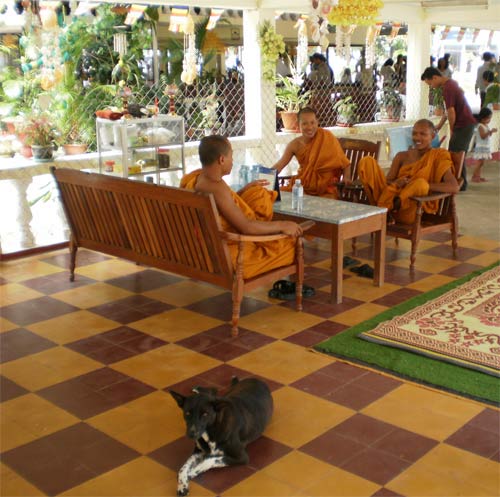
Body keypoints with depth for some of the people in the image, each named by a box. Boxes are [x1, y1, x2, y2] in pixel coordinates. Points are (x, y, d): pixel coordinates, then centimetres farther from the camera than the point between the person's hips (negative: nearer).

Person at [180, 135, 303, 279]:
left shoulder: (193, 177, -2)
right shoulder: (217, 188, -30)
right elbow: (246, 227, -28)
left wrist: (244, 190, 16)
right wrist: (282, 225, -15)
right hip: (230, 259, -9)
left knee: (259, 194, 13)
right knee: (293, 244, 5)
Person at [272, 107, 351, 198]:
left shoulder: (327, 138, -9)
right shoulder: (295, 145, -1)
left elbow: (344, 162, -7)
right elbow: (280, 165, -2)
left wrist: (346, 178, -24)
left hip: (326, 191, -3)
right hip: (302, 188, 3)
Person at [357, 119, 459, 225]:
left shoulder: (439, 155, 5)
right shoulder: (402, 156, 17)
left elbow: (454, 187, -9)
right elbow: (387, 181, 10)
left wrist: (421, 184, -18)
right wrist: (396, 183, -15)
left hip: (411, 212, -4)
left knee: (421, 183, -37)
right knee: (367, 161, -11)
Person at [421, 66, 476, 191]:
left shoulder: (447, 89, -21)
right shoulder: (451, 82, 11)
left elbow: (451, 112, -22)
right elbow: (449, 110, 18)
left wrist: (452, 130, -8)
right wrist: (439, 125, 19)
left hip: (463, 125, -10)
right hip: (467, 123, 10)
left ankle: (461, 184, 2)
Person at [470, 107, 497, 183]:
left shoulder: (486, 126, 13)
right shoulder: (480, 126, -14)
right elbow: (483, 136, -24)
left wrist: (491, 132, 0)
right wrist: (490, 131, -27)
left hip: (486, 147, 9)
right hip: (481, 147, -9)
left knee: (481, 163, 9)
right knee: (479, 162, -11)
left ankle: (478, 177, 13)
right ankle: (473, 177, -8)